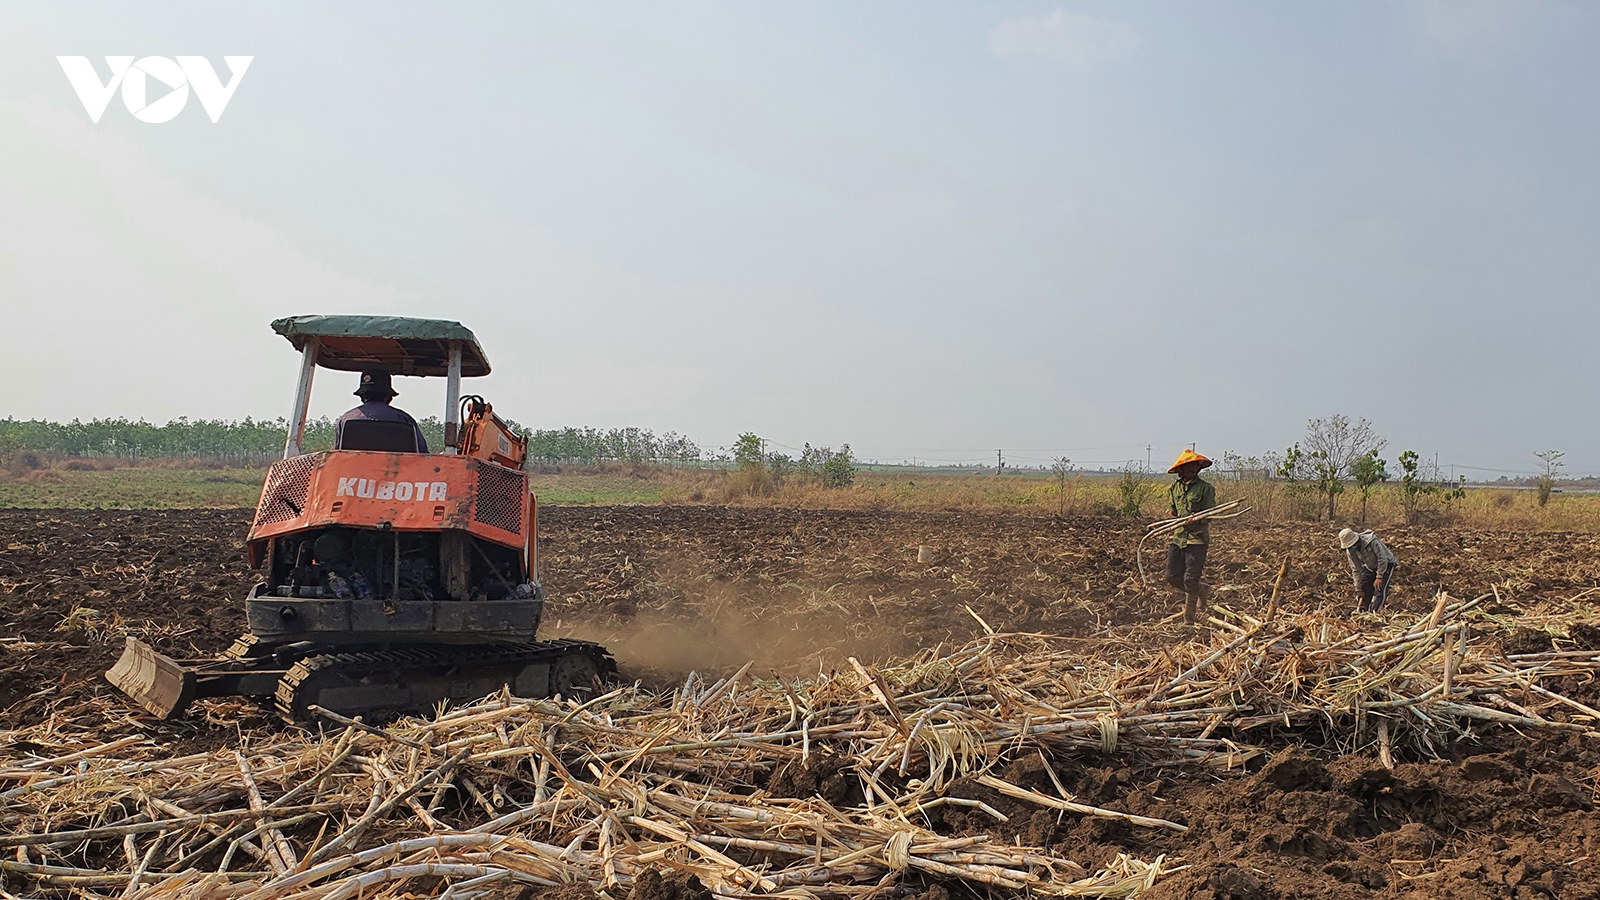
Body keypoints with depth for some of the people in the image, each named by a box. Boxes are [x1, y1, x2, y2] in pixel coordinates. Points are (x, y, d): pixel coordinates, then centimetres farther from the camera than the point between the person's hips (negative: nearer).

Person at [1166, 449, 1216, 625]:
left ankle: (1188, 619, 3)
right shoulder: (1174, 488, 11)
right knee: (1172, 577, 5)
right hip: (1177, 537, 5)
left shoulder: (1205, 488, -5)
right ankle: (1200, 590, 32)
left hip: (1197, 539, -5)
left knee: (1190, 580, -6)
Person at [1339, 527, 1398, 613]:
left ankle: (1374, 612, -22)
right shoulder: (1350, 551, -16)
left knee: (1380, 589, -20)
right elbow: (1356, 570, -8)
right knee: (1365, 591, -1)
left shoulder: (1371, 541, -35)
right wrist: (1359, 588, -8)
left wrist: (1379, 577, -25)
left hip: (1386, 563, -5)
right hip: (1370, 567, 5)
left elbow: (1382, 559, -28)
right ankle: (1360, 612, 7)